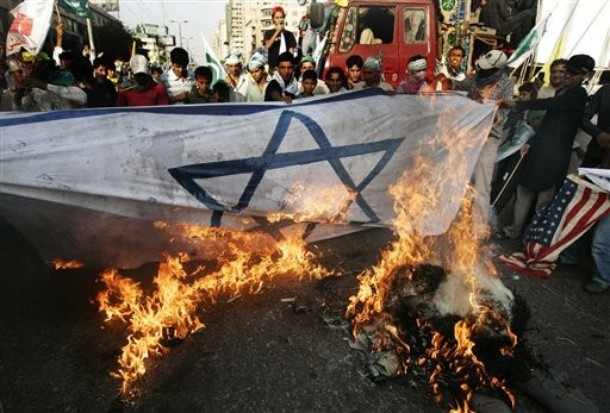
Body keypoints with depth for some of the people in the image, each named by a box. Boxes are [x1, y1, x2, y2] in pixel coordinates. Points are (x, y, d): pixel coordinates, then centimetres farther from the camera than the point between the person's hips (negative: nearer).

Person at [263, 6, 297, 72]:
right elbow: (267, 45, -9)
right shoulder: (268, 33, 8)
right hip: (273, 66, -2)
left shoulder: (289, 34, 12)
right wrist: (277, 32, -8)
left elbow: (291, 51, 8)